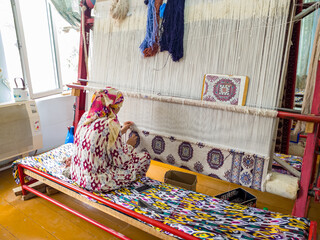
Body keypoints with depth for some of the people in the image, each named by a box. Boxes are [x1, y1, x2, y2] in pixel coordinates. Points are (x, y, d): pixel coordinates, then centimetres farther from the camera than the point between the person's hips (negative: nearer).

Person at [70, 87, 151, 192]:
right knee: (145, 157, -3)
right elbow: (121, 162, -17)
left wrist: (120, 131, 22)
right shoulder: (110, 126, -25)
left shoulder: (86, 116, -2)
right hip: (95, 181, -8)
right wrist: (129, 146, 2)